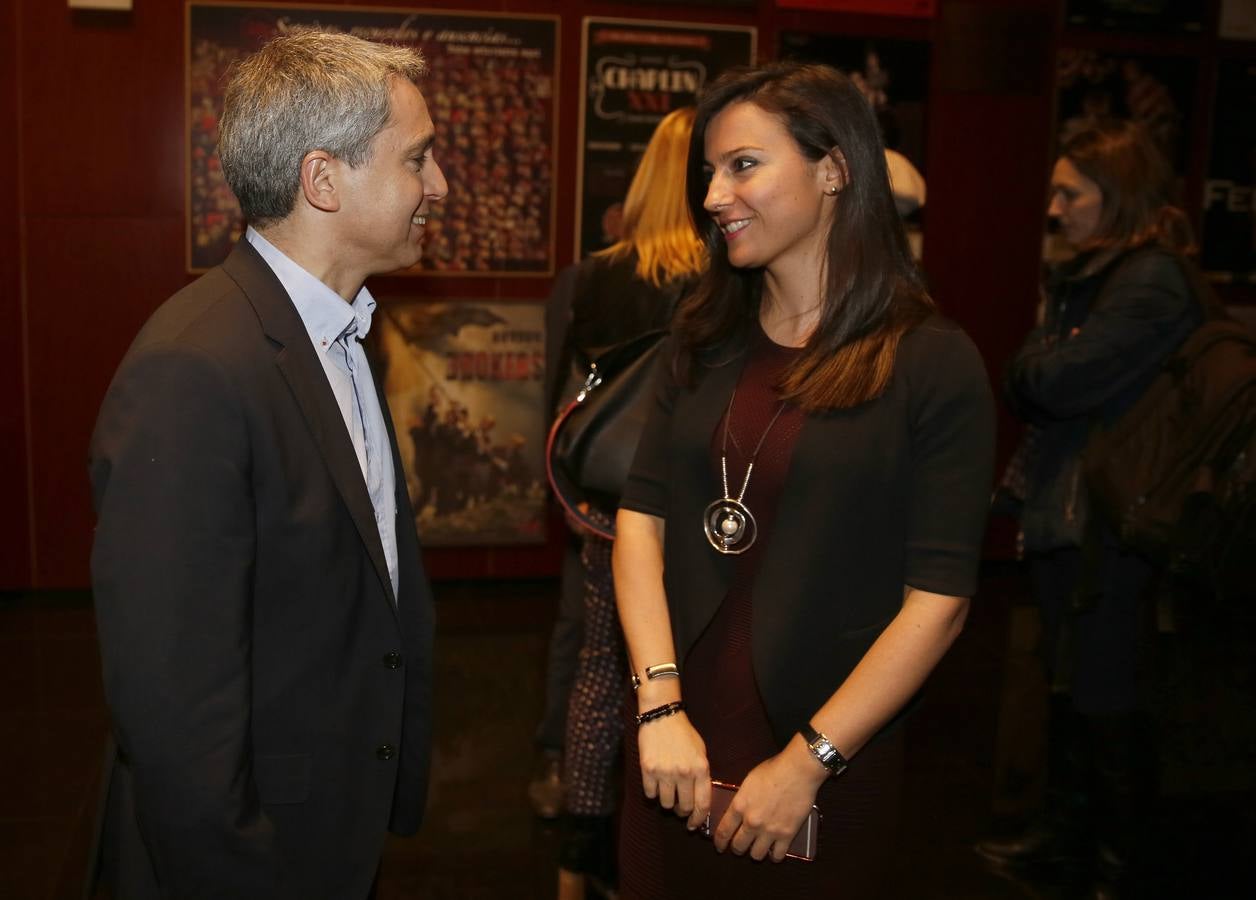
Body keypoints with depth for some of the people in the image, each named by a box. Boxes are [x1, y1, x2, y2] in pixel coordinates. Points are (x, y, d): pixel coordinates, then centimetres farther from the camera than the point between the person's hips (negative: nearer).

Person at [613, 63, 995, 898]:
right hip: (676, 739, 4)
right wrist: (661, 705, -12)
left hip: (832, 762, -4)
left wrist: (808, 763, -14)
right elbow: (642, 516, -1)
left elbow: (939, 600, -13)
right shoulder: (707, 338, 5)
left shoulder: (935, 362, -10)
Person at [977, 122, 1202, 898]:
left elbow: (1056, 381, -23)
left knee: (1104, 697, 1)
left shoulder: (1152, 281, -16)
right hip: (1063, 513, 9)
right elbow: (1025, 387, 12)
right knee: (1067, 686, 17)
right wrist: (1047, 366, -7)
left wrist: (1038, 361, -4)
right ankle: (1069, 833, 31)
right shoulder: (1083, 275, 13)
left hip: (1110, 527, -9)